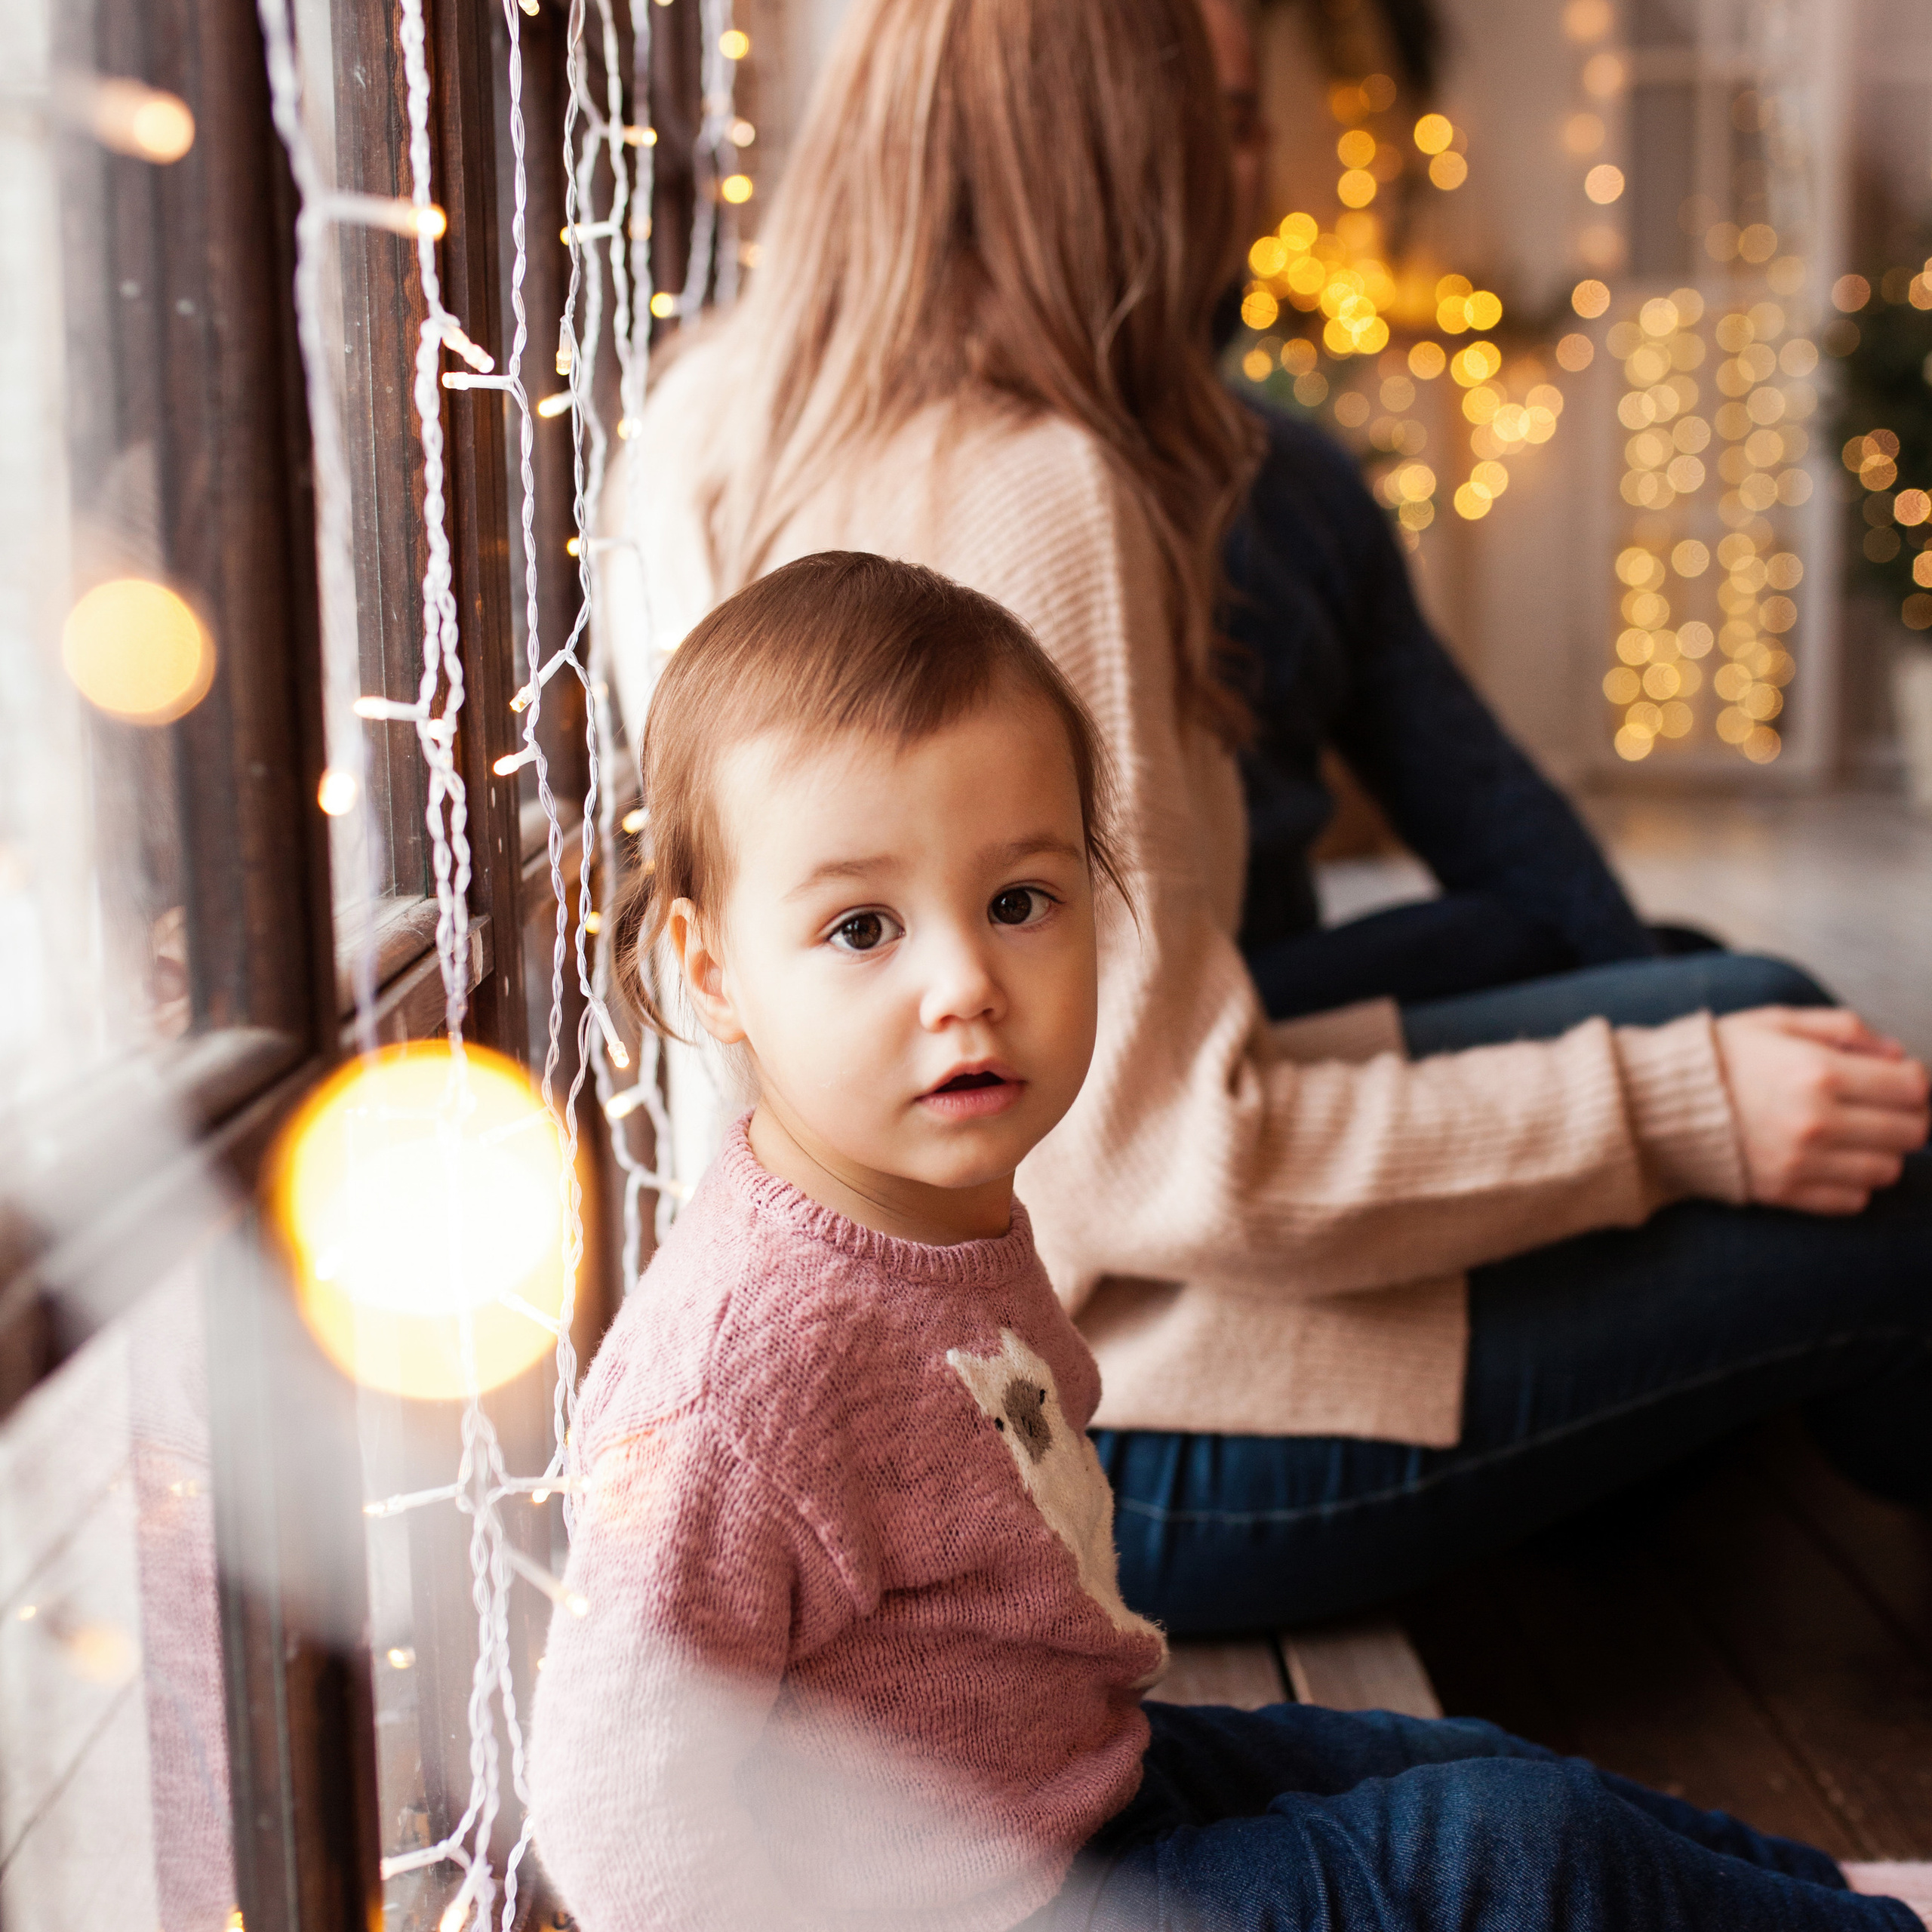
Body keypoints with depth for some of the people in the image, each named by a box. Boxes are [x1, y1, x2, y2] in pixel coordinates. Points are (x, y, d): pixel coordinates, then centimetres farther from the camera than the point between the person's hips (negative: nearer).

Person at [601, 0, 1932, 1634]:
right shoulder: (1026, 495, -25)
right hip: (1094, 1442, -9)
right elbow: (1162, 1164, -25)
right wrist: (1670, 1112, -17)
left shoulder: (699, 438, 2)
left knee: (1738, 1006, 13)